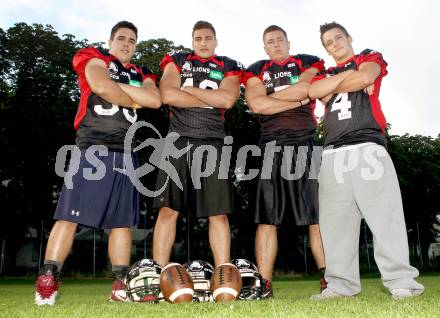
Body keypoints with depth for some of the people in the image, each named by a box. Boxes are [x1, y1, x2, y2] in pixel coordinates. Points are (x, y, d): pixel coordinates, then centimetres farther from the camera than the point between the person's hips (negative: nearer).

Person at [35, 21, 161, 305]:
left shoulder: (142, 75, 21)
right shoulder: (94, 58, 8)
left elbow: (155, 100, 0)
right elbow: (102, 86, -14)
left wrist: (118, 87, -5)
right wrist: (133, 100, 1)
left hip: (126, 153, 5)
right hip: (92, 148, -5)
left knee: (123, 221, 4)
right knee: (70, 215, -8)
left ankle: (120, 284, 10)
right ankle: (47, 281, -3)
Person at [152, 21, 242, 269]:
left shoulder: (229, 67, 14)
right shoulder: (177, 61, 14)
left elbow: (227, 100, -7)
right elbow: (168, 95, -6)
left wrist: (187, 89, -2)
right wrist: (212, 100, -4)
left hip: (213, 143, 0)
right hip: (178, 141, 0)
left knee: (218, 214, -2)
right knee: (168, 210, -3)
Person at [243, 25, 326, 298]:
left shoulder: (309, 62, 16)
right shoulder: (256, 70, 17)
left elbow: (304, 89, -6)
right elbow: (256, 104, -2)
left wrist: (268, 97, 2)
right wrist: (297, 100, -1)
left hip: (307, 143, 0)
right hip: (272, 146, 1)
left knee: (318, 215, -1)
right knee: (267, 218, -3)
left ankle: (329, 279, 5)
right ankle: (265, 285, 1)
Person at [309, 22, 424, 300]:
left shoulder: (370, 58, 20)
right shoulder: (326, 74, 28)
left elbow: (363, 78, -4)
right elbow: (314, 91, 4)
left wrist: (333, 87, 9)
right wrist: (347, 74, 3)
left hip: (367, 146, -3)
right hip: (333, 152, 4)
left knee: (384, 213, -11)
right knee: (336, 221, -2)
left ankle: (401, 281, -8)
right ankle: (341, 284, 1)